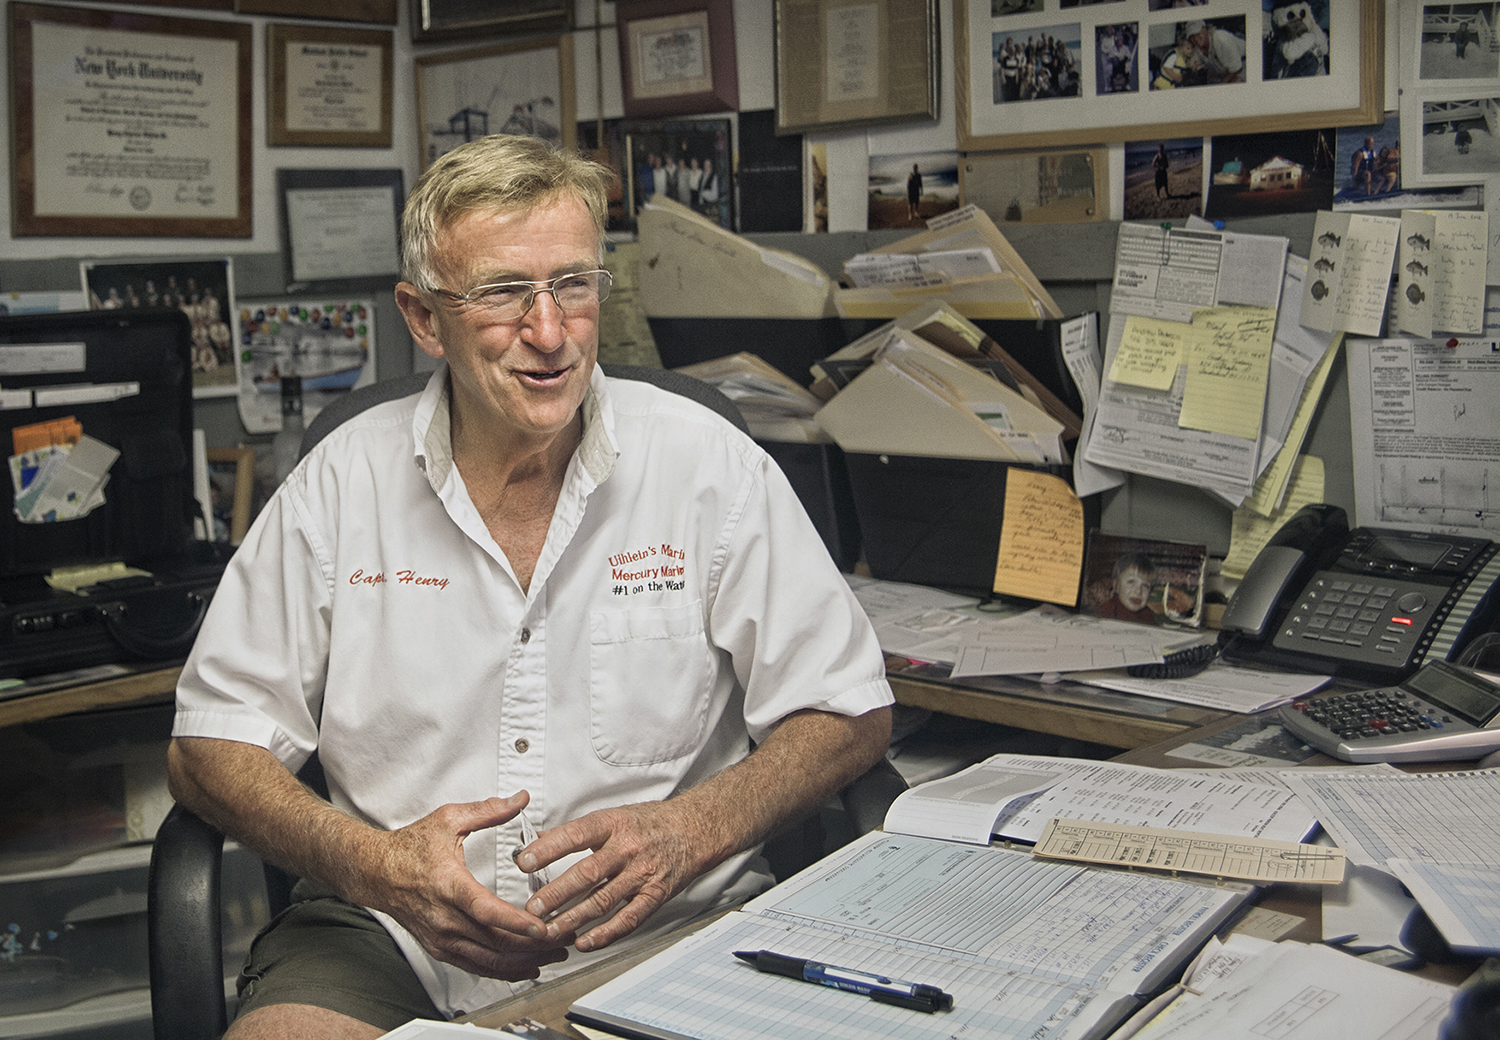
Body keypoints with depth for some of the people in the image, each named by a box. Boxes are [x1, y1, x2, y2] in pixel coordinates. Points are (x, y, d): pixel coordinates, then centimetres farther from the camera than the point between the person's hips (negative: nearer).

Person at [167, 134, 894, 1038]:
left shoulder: (712, 466, -1)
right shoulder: (341, 486, 1)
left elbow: (849, 715, 2)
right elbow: (211, 743, 5)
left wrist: (689, 831, -16)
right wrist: (372, 861, -14)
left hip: (666, 931, 0)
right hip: (392, 936, 1)